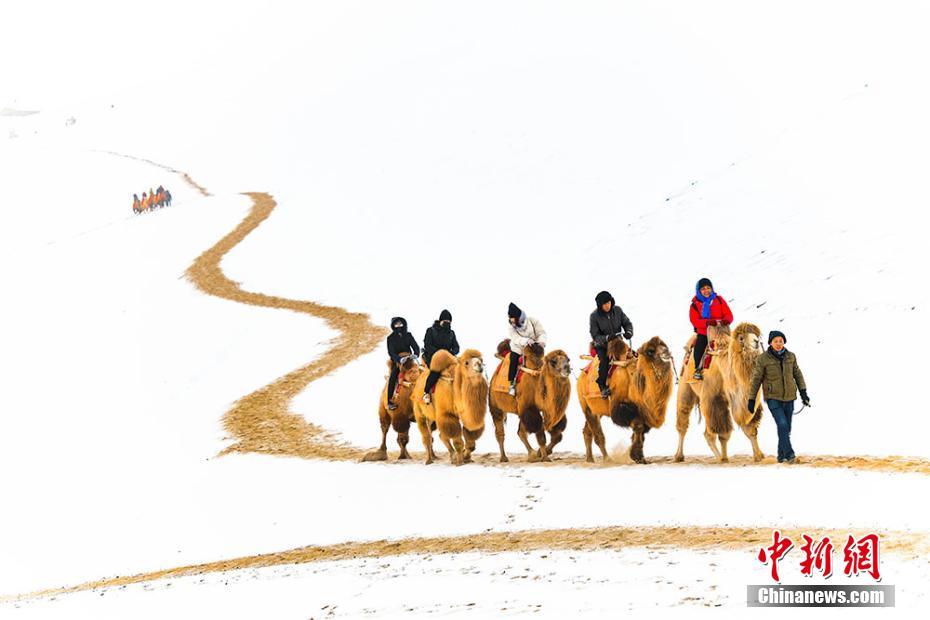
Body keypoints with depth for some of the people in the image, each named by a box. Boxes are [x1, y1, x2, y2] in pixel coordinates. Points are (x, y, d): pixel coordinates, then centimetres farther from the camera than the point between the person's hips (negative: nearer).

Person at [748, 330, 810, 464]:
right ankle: (789, 454, -19)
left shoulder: (790, 356, 3)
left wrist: (803, 392, 8)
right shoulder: (763, 359, -7)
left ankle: (782, 455, 21)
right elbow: (756, 379, -2)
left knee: (787, 428, 8)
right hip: (773, 398, -4)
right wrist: (751, 399, -1)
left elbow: (797, 374, 13)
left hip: (789, 397, 4)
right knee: (782, 425, -19)